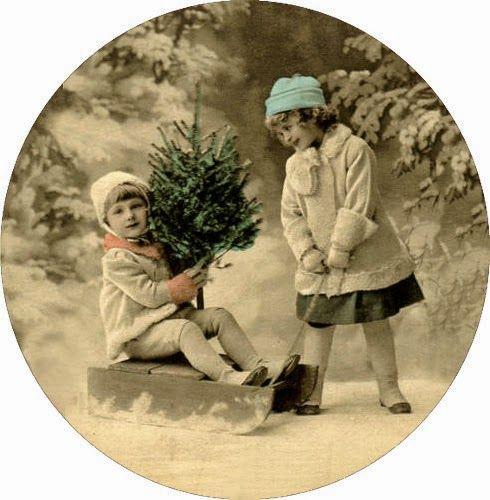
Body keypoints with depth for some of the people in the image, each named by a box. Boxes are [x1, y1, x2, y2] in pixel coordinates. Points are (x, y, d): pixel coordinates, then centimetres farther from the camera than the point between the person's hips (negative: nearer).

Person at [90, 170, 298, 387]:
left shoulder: (159, 245, 12)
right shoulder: (116, 260, -14)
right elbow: (149, 295, -19)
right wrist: (181, 286, -12)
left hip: (172, 318, 8)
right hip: (138, 335, -8)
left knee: (219, 316, -6)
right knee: (185, 328, -33)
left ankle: (257, 366, -15)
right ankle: (226, 376, -48)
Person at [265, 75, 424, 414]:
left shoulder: (354, 149, -11)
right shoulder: (295, 165, 5)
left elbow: (359, 205, -16)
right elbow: (290, 214, 5)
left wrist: (341, 248, -18)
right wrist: (306, 252, -9)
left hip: (366, 258, -4)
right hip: (320, 267, 4)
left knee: (376, 323, 7)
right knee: (319, 325, 5)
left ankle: (389, 388, 20)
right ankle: (310, 392, 13)